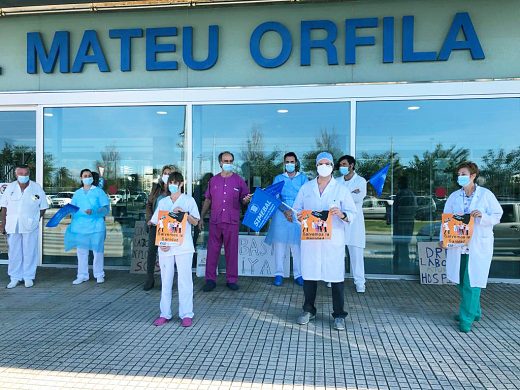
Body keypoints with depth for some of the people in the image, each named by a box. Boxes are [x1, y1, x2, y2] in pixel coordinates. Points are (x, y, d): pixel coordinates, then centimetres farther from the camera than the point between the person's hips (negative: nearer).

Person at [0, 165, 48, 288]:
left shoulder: (36, 188, -2)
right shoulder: (10, 187, 5)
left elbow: (43, 207, 3)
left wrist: (35, 220, -4)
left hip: (30, 226, -2)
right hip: (12, 226, 2)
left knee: (29, 252, 4)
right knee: (14, 252, 8)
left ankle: (28, 277, 15)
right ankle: (15, 278, 19)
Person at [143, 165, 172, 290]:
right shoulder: (156, 187, 10)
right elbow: (149, 204, 12)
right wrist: (149, 219, -1)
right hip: (154, 224, 3)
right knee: (151, 250, 3)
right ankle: (149, 279, 13)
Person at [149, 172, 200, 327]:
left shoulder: (188, 200, 4)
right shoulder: (162, 202, 12)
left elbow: (195, 222, 2)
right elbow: (157, 224, 10)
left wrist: (185, 213, -16)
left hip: (183, 246, -3)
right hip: (165, 246, 3)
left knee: (184, 280, -1)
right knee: (165, 280, 8)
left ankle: (186, 314, 7)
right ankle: (165, 314, 18)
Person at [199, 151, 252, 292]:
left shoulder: (239, 180, 6)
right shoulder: (213, 180, 11)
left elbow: (243, 201, 5)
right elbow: (207, 200, 15)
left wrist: (246, 200, -19)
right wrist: (201, 217, 11)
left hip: (232, 222, -1)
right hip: (215, 221, 1)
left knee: (232, 251, 4)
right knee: (212, 250, 3)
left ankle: (231, 279, 14)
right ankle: (210, 279, 11)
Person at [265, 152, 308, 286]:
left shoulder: (303, 178, 13)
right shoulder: (278, 178, 14)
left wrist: (294, 211, -11)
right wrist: (285, 211, -12)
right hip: (281, 214, 0)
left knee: (297, 245, -3)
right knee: (279, 243, -3)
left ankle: (298, 274, 3)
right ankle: (279, 274, 3)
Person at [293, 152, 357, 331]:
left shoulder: (341, 190, 5)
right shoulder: (306, 188, 11)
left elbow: (352, 213, 1)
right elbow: (297, 209, 12)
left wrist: (342, 215, -21)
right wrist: (300, 216, -10)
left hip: (333, 240, -2)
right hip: (310, 238, 2)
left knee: (336, 276, 0)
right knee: (309, 275, 8)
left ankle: (339, 315, 16)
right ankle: (308, 310, 26)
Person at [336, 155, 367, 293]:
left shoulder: (360, 181, 2)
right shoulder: (336, 181, 12)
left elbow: (359, 197, -15)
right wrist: (351, 194, -12)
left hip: (354, 220, -3)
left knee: (356, 252, -2)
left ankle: (359, 282, 5)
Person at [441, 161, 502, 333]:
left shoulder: (486, 195, -2)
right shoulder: (454, 196, 7)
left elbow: (497, 216, 1)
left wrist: (482, 216, -19)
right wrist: (443, 238, -6)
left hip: (478, 246, -4)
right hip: (458, 246, 4)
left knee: (472, 282, -4)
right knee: (462, 281, 12)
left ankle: (466, 318, 6)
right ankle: (474, 311, 32)